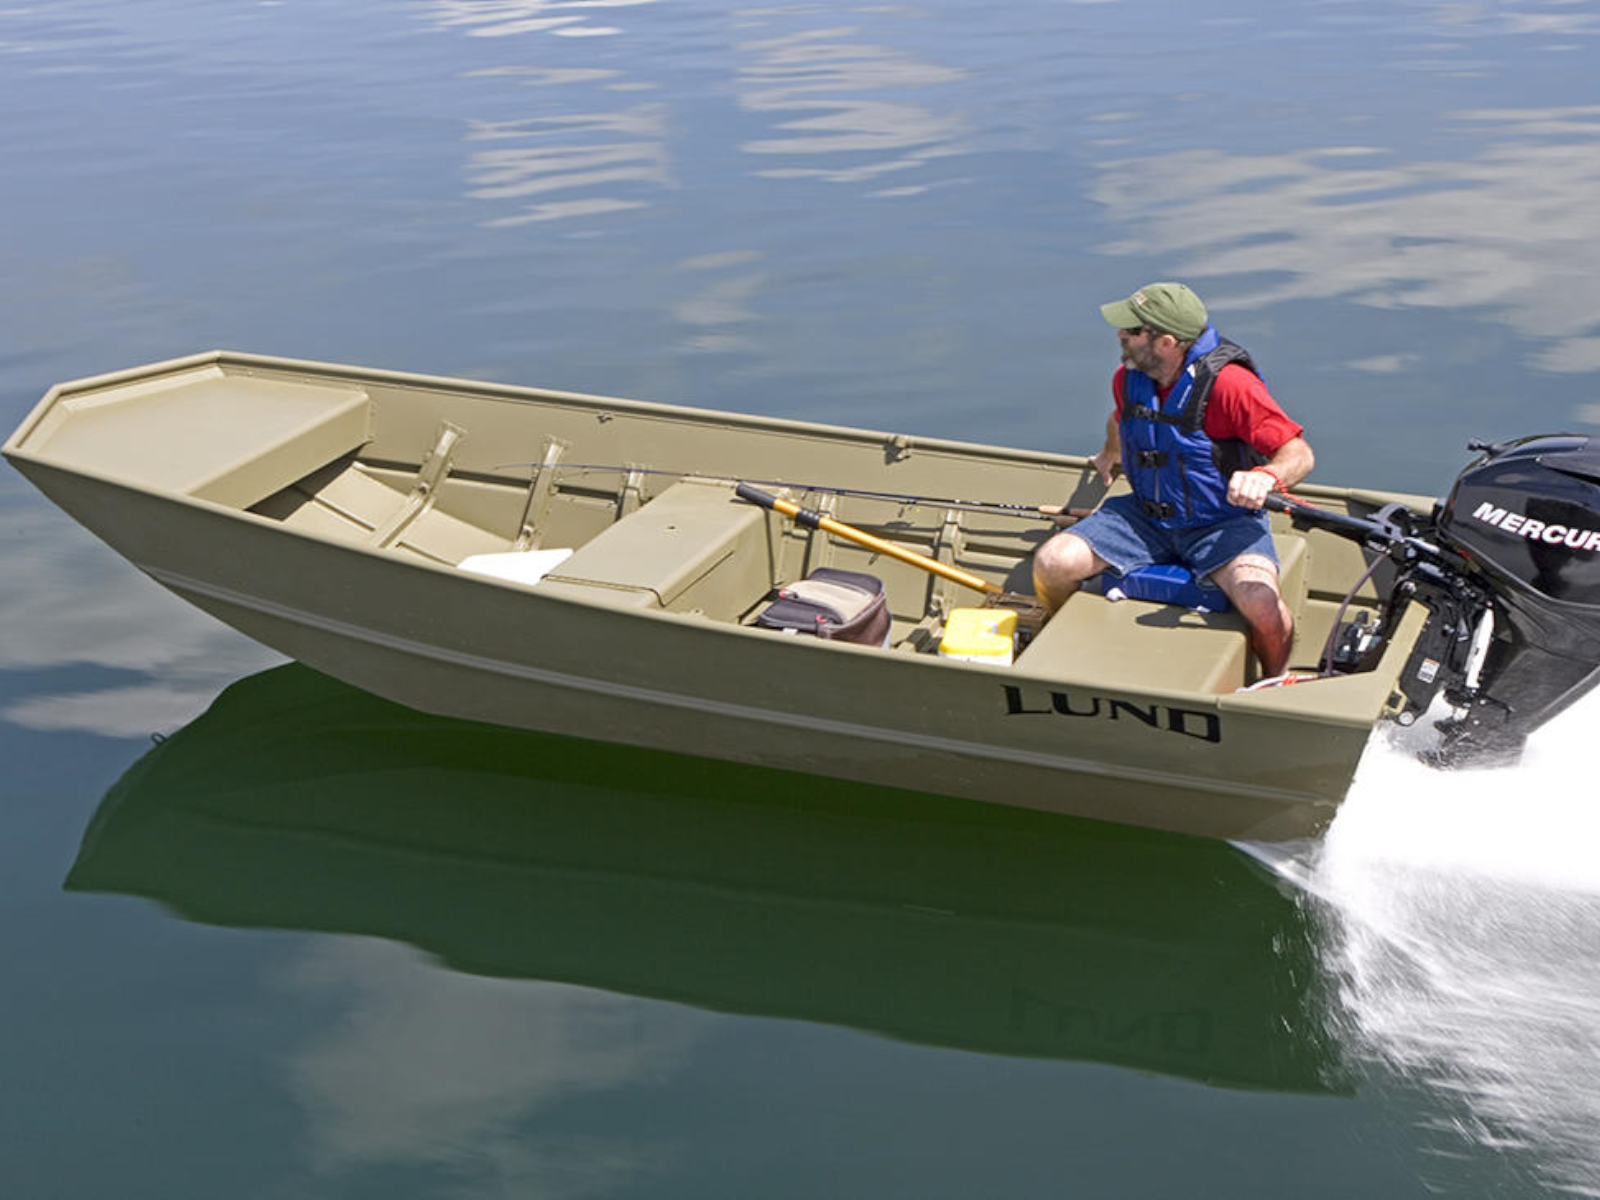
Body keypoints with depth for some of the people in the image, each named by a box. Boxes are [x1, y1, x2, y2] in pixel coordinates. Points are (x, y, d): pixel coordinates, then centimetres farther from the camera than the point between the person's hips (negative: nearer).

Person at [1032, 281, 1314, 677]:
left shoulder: (1227, 382, -22)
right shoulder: (1128, 379, -2)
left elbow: (1299, 453, -23)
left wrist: (1266, 476, -46)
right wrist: (1109, 457, 46)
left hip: (1222, 522, -5)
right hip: (1145, 517, 5)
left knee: (1260, 603, -33)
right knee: (1051, 565, -15)